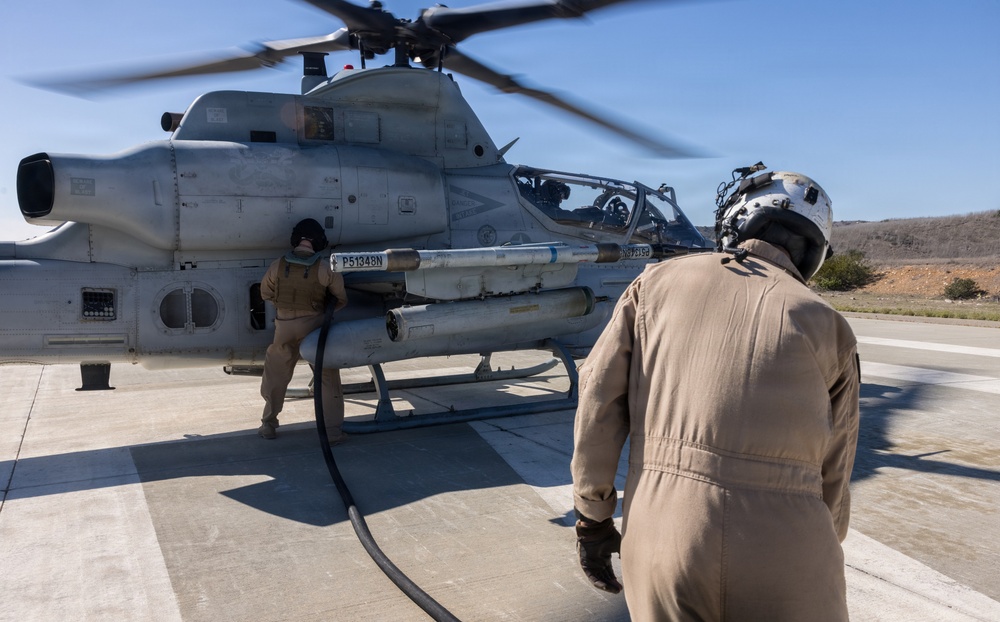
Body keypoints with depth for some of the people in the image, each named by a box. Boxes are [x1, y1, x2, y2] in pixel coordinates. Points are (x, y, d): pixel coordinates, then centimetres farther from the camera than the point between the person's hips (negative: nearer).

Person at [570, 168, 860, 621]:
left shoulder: (660, 281, 10)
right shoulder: (827, 327, 9)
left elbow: (599, 397, 3)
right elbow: (831, 476, 13)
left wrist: (593, 517, 11)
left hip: (662, 536, 1)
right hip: (779, 554, 0)